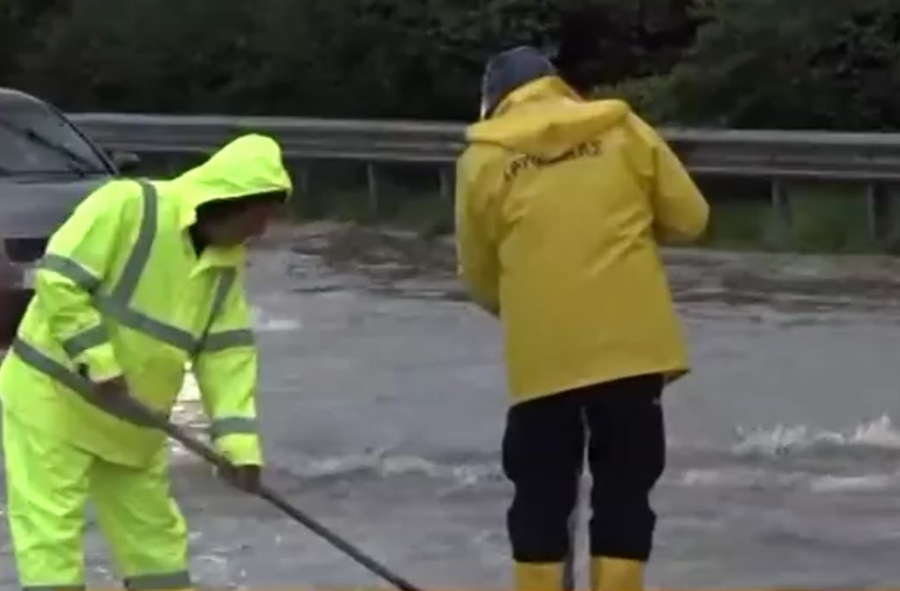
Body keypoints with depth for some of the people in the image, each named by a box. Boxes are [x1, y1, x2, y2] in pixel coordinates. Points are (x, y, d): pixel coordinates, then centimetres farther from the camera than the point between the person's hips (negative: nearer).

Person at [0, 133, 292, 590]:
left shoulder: (226, 263, 4)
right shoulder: (126, 205, -19)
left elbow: (228, 353, 1)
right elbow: (58, 280, -22)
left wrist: (238, 441, -10)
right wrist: (99, 365, -25)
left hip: (128, 422, 8)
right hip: (51, 397, -8)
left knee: (156, 542, 14)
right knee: (50, 539, -11)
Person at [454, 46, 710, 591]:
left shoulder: (484, 157, 4)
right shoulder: (623, 130, 5)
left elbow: (479, 276, 9)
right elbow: (689, 219, 9)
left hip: (541, 355, 0)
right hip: (630, 344, 1)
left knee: (542, 497, 10)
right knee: (624, 492, 7)